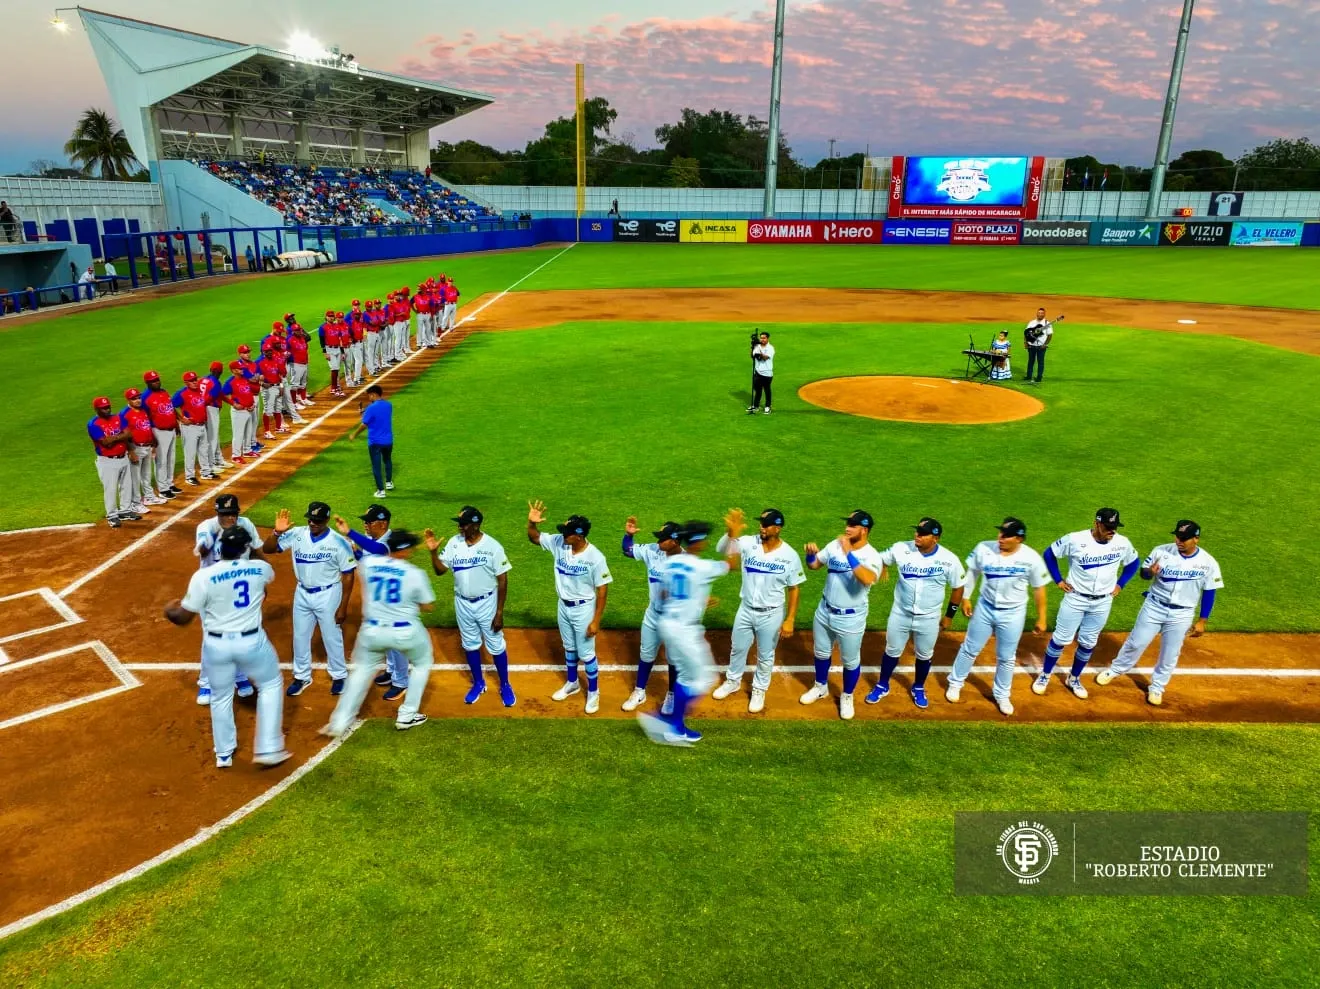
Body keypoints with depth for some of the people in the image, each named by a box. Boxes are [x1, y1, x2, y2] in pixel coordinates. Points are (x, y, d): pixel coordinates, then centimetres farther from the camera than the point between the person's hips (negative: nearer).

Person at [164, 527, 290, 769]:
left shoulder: (203, 577, -17)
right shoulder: (261, 569, -9)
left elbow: (183, 617, -8)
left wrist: (170, 610, 15)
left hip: (217, 645, 0)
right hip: (252, 641, 0)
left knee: (221, 697, 21)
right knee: (270, 685, 20)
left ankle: (224, 754, 36)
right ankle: (268, 749, 15)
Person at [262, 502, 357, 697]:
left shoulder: (338, 542, -20)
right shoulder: (296, 534, -10)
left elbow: (348, 574, -13)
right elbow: (267, 549, -9)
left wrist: (343, 606, -13)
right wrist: (277, 532, -29)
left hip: (328, 595, -4)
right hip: (302, 594, 4)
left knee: (332, 637, 10)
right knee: (300, 637, 17)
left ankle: (339, 676, 31)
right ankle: (302, 676, 36)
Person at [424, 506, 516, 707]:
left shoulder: (492, 547, -19)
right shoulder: (454, 544, -6)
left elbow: (502, 581, -14)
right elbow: (439, 570, 0)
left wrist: (499, 612, -15)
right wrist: (433, 551, -19)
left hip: (487, 603, -4)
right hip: (463, 603, 4)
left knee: (496, 645, 6)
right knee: (470, 644, 18)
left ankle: (505, 686, 24)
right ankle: (478, 683, 36)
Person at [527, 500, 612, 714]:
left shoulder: (595, 558, -26)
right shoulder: (559, 543, -13)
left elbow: (602, 590, -18)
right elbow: (534, 538, 0)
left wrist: (596, 621, -17)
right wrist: (531, 522, -23)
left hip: (583, 610, -5)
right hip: (563, 606, 6)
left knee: (586, 653, 9)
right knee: (569, 648, 24)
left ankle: (593, 692, 30)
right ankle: (572, 684, 45)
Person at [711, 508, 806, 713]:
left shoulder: (789, 555, -17)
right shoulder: (749, 544, -15)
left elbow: (793, 589, -8)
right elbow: (721, 550, -31)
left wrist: (790, 620, -10)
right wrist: (731, 533, -52)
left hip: (771, 614, -2)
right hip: (746, 610, 2)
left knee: (765, 656, 16)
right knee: (738, 649, 22)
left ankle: (759, 690, 38)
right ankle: (733, 682, 46)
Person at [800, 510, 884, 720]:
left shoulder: (871, 556, -23)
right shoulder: (835, 545, -5)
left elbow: (868, 579, -43)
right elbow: (814, 565, 5)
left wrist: (849, 553, -46)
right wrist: (810, 553, -18)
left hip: (851, 618, -5)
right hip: (824, 612, 5)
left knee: (850, 661, 13)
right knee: (821, 652, 23)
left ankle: (847, 697, 38)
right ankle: (821, 687, 47)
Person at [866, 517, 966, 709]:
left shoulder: (949, 560, -17)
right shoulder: (901, 549, -16)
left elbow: (958, 587, -2)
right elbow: (879, 560, -3)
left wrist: (949, 615, 4)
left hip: (929, 619, 0)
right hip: (900, 614, 0)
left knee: (924, 655, 19)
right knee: (892, 651, 16)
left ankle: (918, 688, 43)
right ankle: (882, 686, 37)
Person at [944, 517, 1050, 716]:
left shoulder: (1031, 558, -18)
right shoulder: (984, 548, -16)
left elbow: (1039, 588, -6)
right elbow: (971, 573, 2)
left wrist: (1041, 618, -1)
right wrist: (965, 598, 6)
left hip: (1013, 614, -1)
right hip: (985, 608, 1)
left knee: (1006, 658, 15)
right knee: (970, 649, 15)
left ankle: (1002, 695, 35)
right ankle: (955, 683, 36)